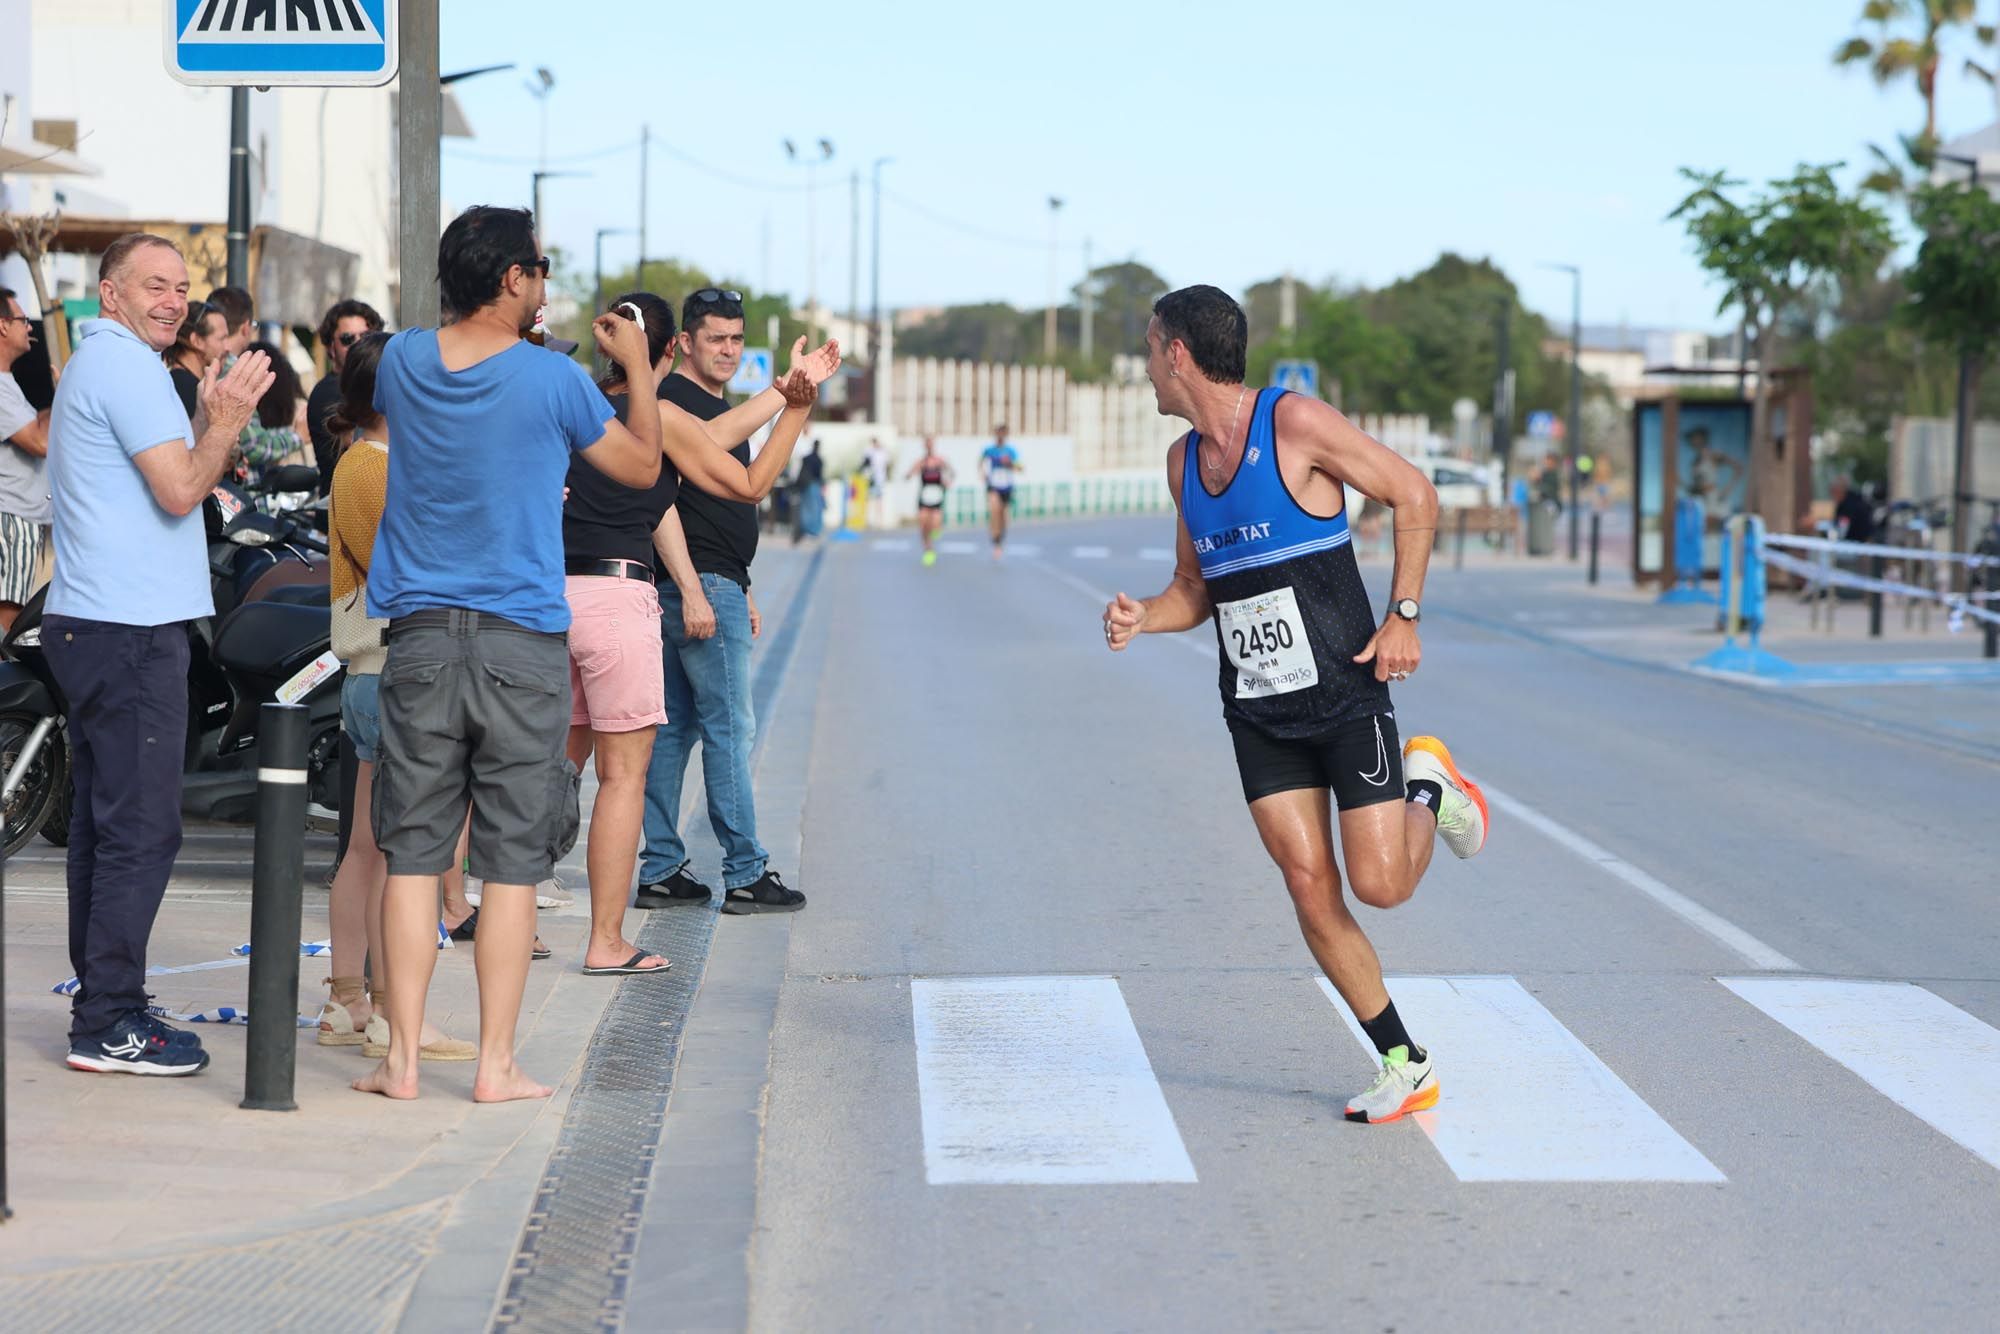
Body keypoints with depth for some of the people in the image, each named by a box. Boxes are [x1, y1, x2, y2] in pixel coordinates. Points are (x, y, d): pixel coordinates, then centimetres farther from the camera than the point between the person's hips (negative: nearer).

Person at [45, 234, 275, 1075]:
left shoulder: (94, 363, 21)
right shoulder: (126, 366, -12)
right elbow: (180, 492, -18)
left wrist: (211, 421, 12)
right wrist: (225, 423, -8)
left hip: (89, 625, 11)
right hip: (130, 629, -11)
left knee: (104, 820, 14)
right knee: (140, 828, -9)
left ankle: (102, 1005, 20)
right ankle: (107, 1024, -8)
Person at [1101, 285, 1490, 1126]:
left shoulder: (1296, 424, -12)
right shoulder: (1184, 461, 9)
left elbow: (1413, 495, -7)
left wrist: (1403, 616, -13)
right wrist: (1141, 618, -4)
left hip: (1346, 696, -6)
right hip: (1258, 712, 6)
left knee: (1379, 885, -11)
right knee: (1310, 889, -4)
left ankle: (1429, 788, 22)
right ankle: (1405, 1066, 6)